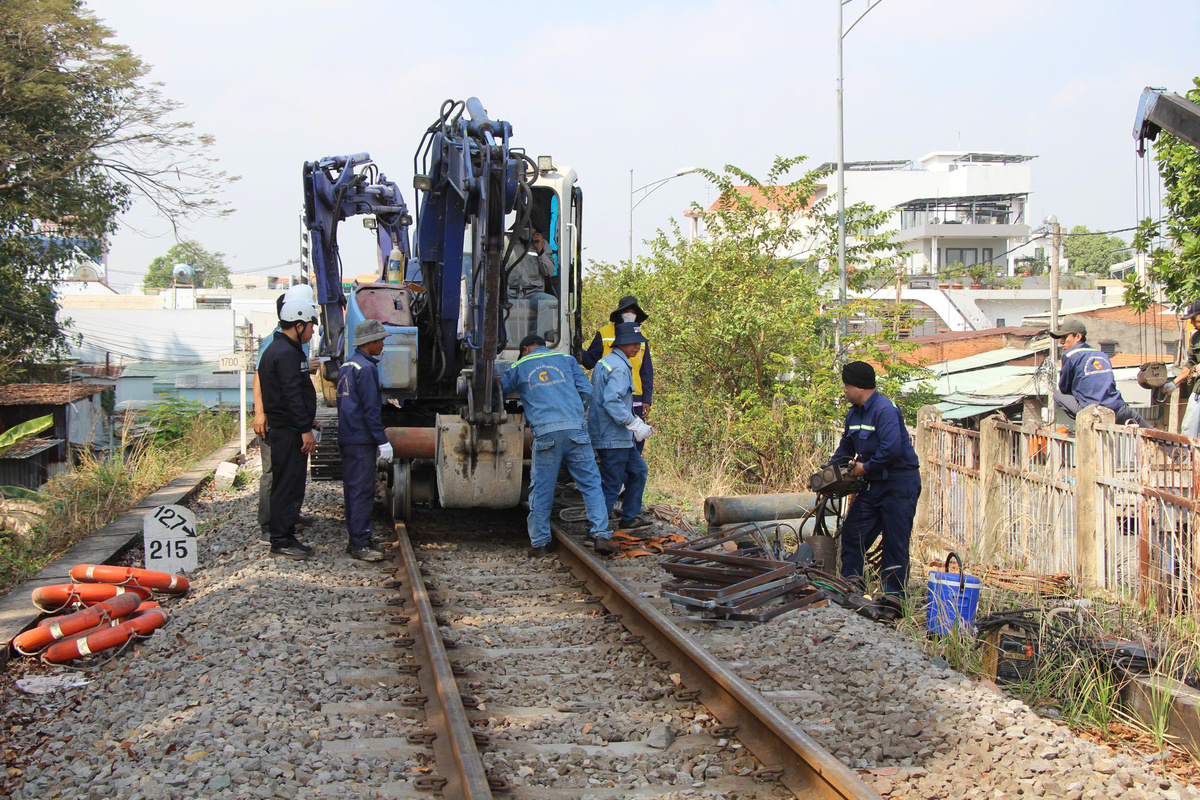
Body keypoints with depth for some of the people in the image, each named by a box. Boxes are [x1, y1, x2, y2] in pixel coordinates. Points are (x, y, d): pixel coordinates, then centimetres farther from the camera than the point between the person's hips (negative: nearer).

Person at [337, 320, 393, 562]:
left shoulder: (346, 366, 16)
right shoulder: (366, 368, -14)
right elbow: (370, 409, -17)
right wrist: (382, 441, -15)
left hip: (347, 438, 10)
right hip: (362, 440, -10)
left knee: (353, 489, 13)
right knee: (362, 490, -8)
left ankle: (355, 540, 19)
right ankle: (360, 544, -8)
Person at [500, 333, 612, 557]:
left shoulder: (519, 367, 18)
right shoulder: (566, 359, 21)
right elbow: (586, 390, 15)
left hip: (545, 432, -1)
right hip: (576, 429, 1)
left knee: (541, 490, 7)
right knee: (590, 484, 4)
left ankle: (540, 543, 11)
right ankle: (601, 536, -5)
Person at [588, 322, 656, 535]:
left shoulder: (605, 362, 16)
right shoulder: (620, 367, -17)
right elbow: (612, 402, -28)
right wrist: (635, 424, -22)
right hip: (613, 437, -11)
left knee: (638, 469, 21)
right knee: (611, 485, -6)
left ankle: (630, 518, 28)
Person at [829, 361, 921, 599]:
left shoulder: (886, 410, -19)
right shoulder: (854, 413, 11)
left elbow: (892, 449, -29)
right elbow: (846, 447, 23)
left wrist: (865, 467, -17)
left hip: (899, 483, -9)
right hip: (874, 483, 9)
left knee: (895, 541, -4)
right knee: (852, 534, 8)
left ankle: (895, 595, 4)